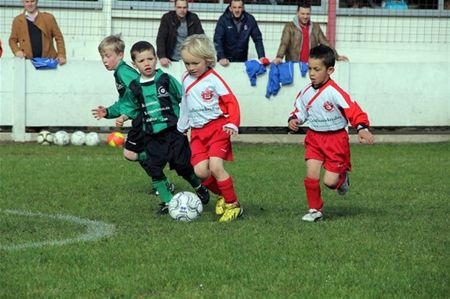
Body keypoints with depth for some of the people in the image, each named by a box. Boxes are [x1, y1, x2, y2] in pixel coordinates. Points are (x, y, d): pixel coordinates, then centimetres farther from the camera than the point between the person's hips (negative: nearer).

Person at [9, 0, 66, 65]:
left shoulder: (49, 18, 6)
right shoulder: (17, 20, 8)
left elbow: (58, 37, 8)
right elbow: (13, 40, 16)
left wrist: (61, 55, -4)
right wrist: (17, 51, -4)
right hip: (28, 61, 0)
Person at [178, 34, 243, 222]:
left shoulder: (213, 79, -8)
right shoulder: (186, 80, 10)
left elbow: (231, 101, -9)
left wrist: (232, 123, -21)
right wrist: (181, 128, 30)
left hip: (217, 127, -5)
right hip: (197, 131, 5)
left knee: (215, 166, -20)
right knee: (200, 170, -11)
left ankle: (233, 205, -5)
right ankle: (222, 194, 17)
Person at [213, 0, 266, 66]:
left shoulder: (250, 19, -8)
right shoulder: (223, 19, -14)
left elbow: (257, 39, -4)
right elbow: (217, 40, -19)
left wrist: (262, 57, -17)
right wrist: (221, 57, -32)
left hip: (242, 60, 2)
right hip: (226, 60, -2)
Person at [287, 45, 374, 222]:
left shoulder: (334, 92, -20)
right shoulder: (306, 92, -1)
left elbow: (353, 110, -24)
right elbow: (300, 111, 15)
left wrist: (362, 129, -38)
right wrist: (294, 120, -7)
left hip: (336, 139, -5)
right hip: (314, 137, 5)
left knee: (330, 181, -5)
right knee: (311, 175, -7)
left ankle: (342, 177, 31)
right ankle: (315, 210, 10)